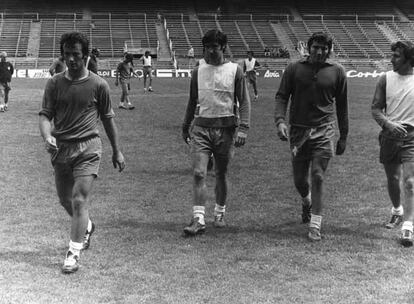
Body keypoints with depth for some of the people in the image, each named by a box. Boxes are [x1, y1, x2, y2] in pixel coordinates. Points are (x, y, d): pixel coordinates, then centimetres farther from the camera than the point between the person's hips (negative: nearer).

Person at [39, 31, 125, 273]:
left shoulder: (98, 85, -2)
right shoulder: (54, 83, 3)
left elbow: (108, 119, 7)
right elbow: (45, 115, 2)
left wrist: (117, 151, 10)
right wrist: (47, 136, -20)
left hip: (88, 147, -3)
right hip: (61, 147, 4)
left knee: (79, 200, -12)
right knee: (65, 199, 15)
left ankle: (74, 253, -4)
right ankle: (87, 226, 46)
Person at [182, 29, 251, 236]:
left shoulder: (235, 71, 0)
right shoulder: (198, 71, 8)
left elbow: (244, 102, -2)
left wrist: (243, 128, -12)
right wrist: (185, 126, 19)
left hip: (225, 128, -1)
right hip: (201, 127, 1)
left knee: (221, 174, 9)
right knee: (198, 173, -10)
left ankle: (220, 214, 27)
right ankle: (198, 220, -10)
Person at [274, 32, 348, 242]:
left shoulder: (337, 72, 3)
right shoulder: (294, 69, 1)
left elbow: (342, 106, 10)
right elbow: (282, 96, 1)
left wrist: (343, 136, 12)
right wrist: (280, 120, -17)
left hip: (324, 130, -1)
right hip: (298, 130, 1)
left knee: (318, 177, -9)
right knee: (299, 180, 9)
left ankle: (315, 225, -1)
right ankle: (306, 201, 44)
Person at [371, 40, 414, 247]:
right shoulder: (386, 79, 2)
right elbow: (375, 108, 0)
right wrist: (388, 124, -18)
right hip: (389, 135, 3)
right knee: (392, 179, 15)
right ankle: (397, 212, 41)